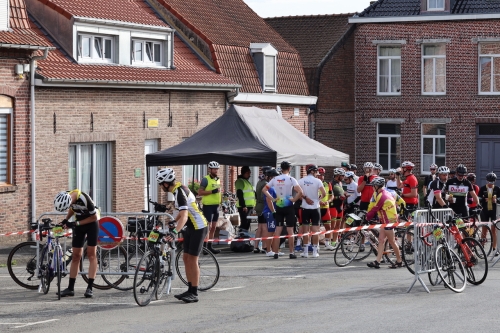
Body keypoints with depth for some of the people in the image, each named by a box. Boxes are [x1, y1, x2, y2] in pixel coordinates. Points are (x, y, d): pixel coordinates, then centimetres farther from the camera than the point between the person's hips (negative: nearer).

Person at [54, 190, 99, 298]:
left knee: (91, 254, -10)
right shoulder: (67, 198, -16)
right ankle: (70, 288, 4)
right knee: (76, 256, 3)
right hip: (78, 224, 5)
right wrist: (66, 220, -5)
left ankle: (90, 288, -11)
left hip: (91, 223, -5)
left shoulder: (84, 199, -34)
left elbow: (94, 217, -20)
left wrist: (76, 223, -21)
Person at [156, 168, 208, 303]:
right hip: (191, 227, 10)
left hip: (198, 227, -10)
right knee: (186, 258, 10)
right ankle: (190, 289, 16)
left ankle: (194, 293, -2)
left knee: (192, 260, -7)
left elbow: (184, 216, -36)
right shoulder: (178, 189, 6)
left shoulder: (179, 193, -24)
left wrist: (174, 232, -46)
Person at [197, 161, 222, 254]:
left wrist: (221, 201, 18)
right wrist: (212, 191, -21)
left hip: (216, 206, 8)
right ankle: (205, 246, -6)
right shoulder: (206, 179, -9)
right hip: (208, 205, -8)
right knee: (208, 226, -9)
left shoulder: (218, 180, 14)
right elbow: (200, 192, -15)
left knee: (213, 227, 9)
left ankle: (210, 246, 16)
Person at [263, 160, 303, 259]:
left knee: (278, 230, 7)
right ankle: (291, 253, 2)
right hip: (288, 206, -3)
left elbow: (264, 190, 4)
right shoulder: (291, 179, -9)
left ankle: (276, 253, 6)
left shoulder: (275, 179, 3)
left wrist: (272, 198, 1)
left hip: (278, 206, 3)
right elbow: (300, 192, -21)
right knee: (290, 230, 2)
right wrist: (294, 199, -9)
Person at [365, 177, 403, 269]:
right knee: (381, 240, 6)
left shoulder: (381, 196, -19)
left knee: (392, 242, -1)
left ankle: (399, 261, 10)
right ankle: (377, 262, 3)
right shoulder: (387, 193, 12)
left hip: (388, 221, -10)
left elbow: (374, 209, -14)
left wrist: (367, 217, 0)